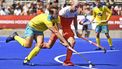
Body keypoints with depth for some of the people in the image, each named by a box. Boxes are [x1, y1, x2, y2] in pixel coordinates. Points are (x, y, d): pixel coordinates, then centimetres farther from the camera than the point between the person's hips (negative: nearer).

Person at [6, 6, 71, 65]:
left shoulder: (56, 18, -14)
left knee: (40, 45, -15)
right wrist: (65, 41, -41)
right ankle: (15, 36, 9)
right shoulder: (47, 19, -38)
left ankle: (27, 60, -4)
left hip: (39, 30, 7)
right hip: (31, 27, -7)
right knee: (27, 45, -19)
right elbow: (55, 32, -41)